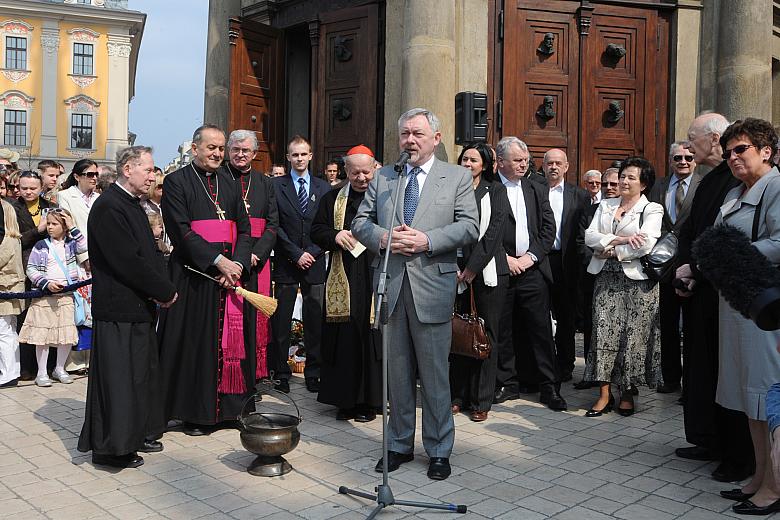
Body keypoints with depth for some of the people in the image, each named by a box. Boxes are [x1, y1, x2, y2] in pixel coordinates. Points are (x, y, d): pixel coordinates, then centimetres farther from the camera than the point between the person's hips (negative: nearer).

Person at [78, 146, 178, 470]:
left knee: (142, 374, 18)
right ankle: (110, 447, 11)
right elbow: (127, 261, -22)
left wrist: (160, 290, 2)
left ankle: (136, 433, 31)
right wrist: (166, 292, -14)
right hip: (119, 308, -10)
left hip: (140, 307, 10)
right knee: (118, 377, -1)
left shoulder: (132, 205, 15)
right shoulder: (108, 207, -16)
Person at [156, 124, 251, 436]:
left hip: (231, 272, 5)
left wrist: (237, 264, -6)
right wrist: (218, 261, -18)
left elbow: (244, 228, 10)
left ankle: (225, 407, 16)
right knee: (194, 340, 0)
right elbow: (181, 231, -12)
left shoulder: (228, 183, 15)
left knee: (229, 341, 6)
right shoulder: (177, 182, -2)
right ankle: (194, 413, 10)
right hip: (193, 274, -5)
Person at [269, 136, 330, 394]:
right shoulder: (276, 185, 5)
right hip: (286, 264, -1)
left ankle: (313, 374, 11)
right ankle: (281, 373, 11)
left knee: (315, 321, 2)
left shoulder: (324, 187, 11)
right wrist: (296, 254, -7)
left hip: (315, 263, 2)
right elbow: (275, 225, -2)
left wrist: (312, 253, -5)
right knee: (281, 321, 1)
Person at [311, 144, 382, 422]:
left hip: (375, 281, -2)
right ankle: (346, 399, 16)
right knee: (344, 340, 5)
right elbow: (316, 231, 12)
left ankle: (369, 401, 12)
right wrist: (335, 235, -8)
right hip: (342, 282, 2)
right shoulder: (332, 199, 12)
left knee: (372, 341, 1)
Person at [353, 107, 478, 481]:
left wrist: (428, 240, -17)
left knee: (434, 373, 5)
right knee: (397, 371, 12)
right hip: (391, 284, 3)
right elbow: (360, 222, 9)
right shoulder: (382, 177, 12)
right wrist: (382, 237, -12)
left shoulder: (457, 177, 4)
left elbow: (469, 226, -5)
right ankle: (400, 445, 27)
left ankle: (439, 450, 20)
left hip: (432, 285, -3)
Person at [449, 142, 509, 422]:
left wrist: (472, 268, -9)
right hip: (457, 270, 2)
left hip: (487, 270, -2)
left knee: (486, 334, 1)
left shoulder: (495, 191, 5)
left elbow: (494, 231, -4)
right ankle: (458, 396, 14)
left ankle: (481, 401, 8)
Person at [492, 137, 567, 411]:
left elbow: (549, 228, 9)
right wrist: (505, 258, -10)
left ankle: (550, 387, 9)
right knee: (502, 331, 6)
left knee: (541, 329, 2)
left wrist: (530, 256, -4)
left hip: (532, 269, 2)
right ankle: (507, 383, 18)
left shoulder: (538, 189, 13)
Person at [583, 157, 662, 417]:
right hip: (606, 278, 4)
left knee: (632, 336, 1)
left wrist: (610, 250, -8)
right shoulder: (605, 206, 14)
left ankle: (627, 393, 16)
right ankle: (604, 394, 5)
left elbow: (645, 245, -15)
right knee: (604, 332, -1)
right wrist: (620, 240, -12)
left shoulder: (652, 209, 0)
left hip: (637, 280, -4)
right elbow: (590, 236, 2)